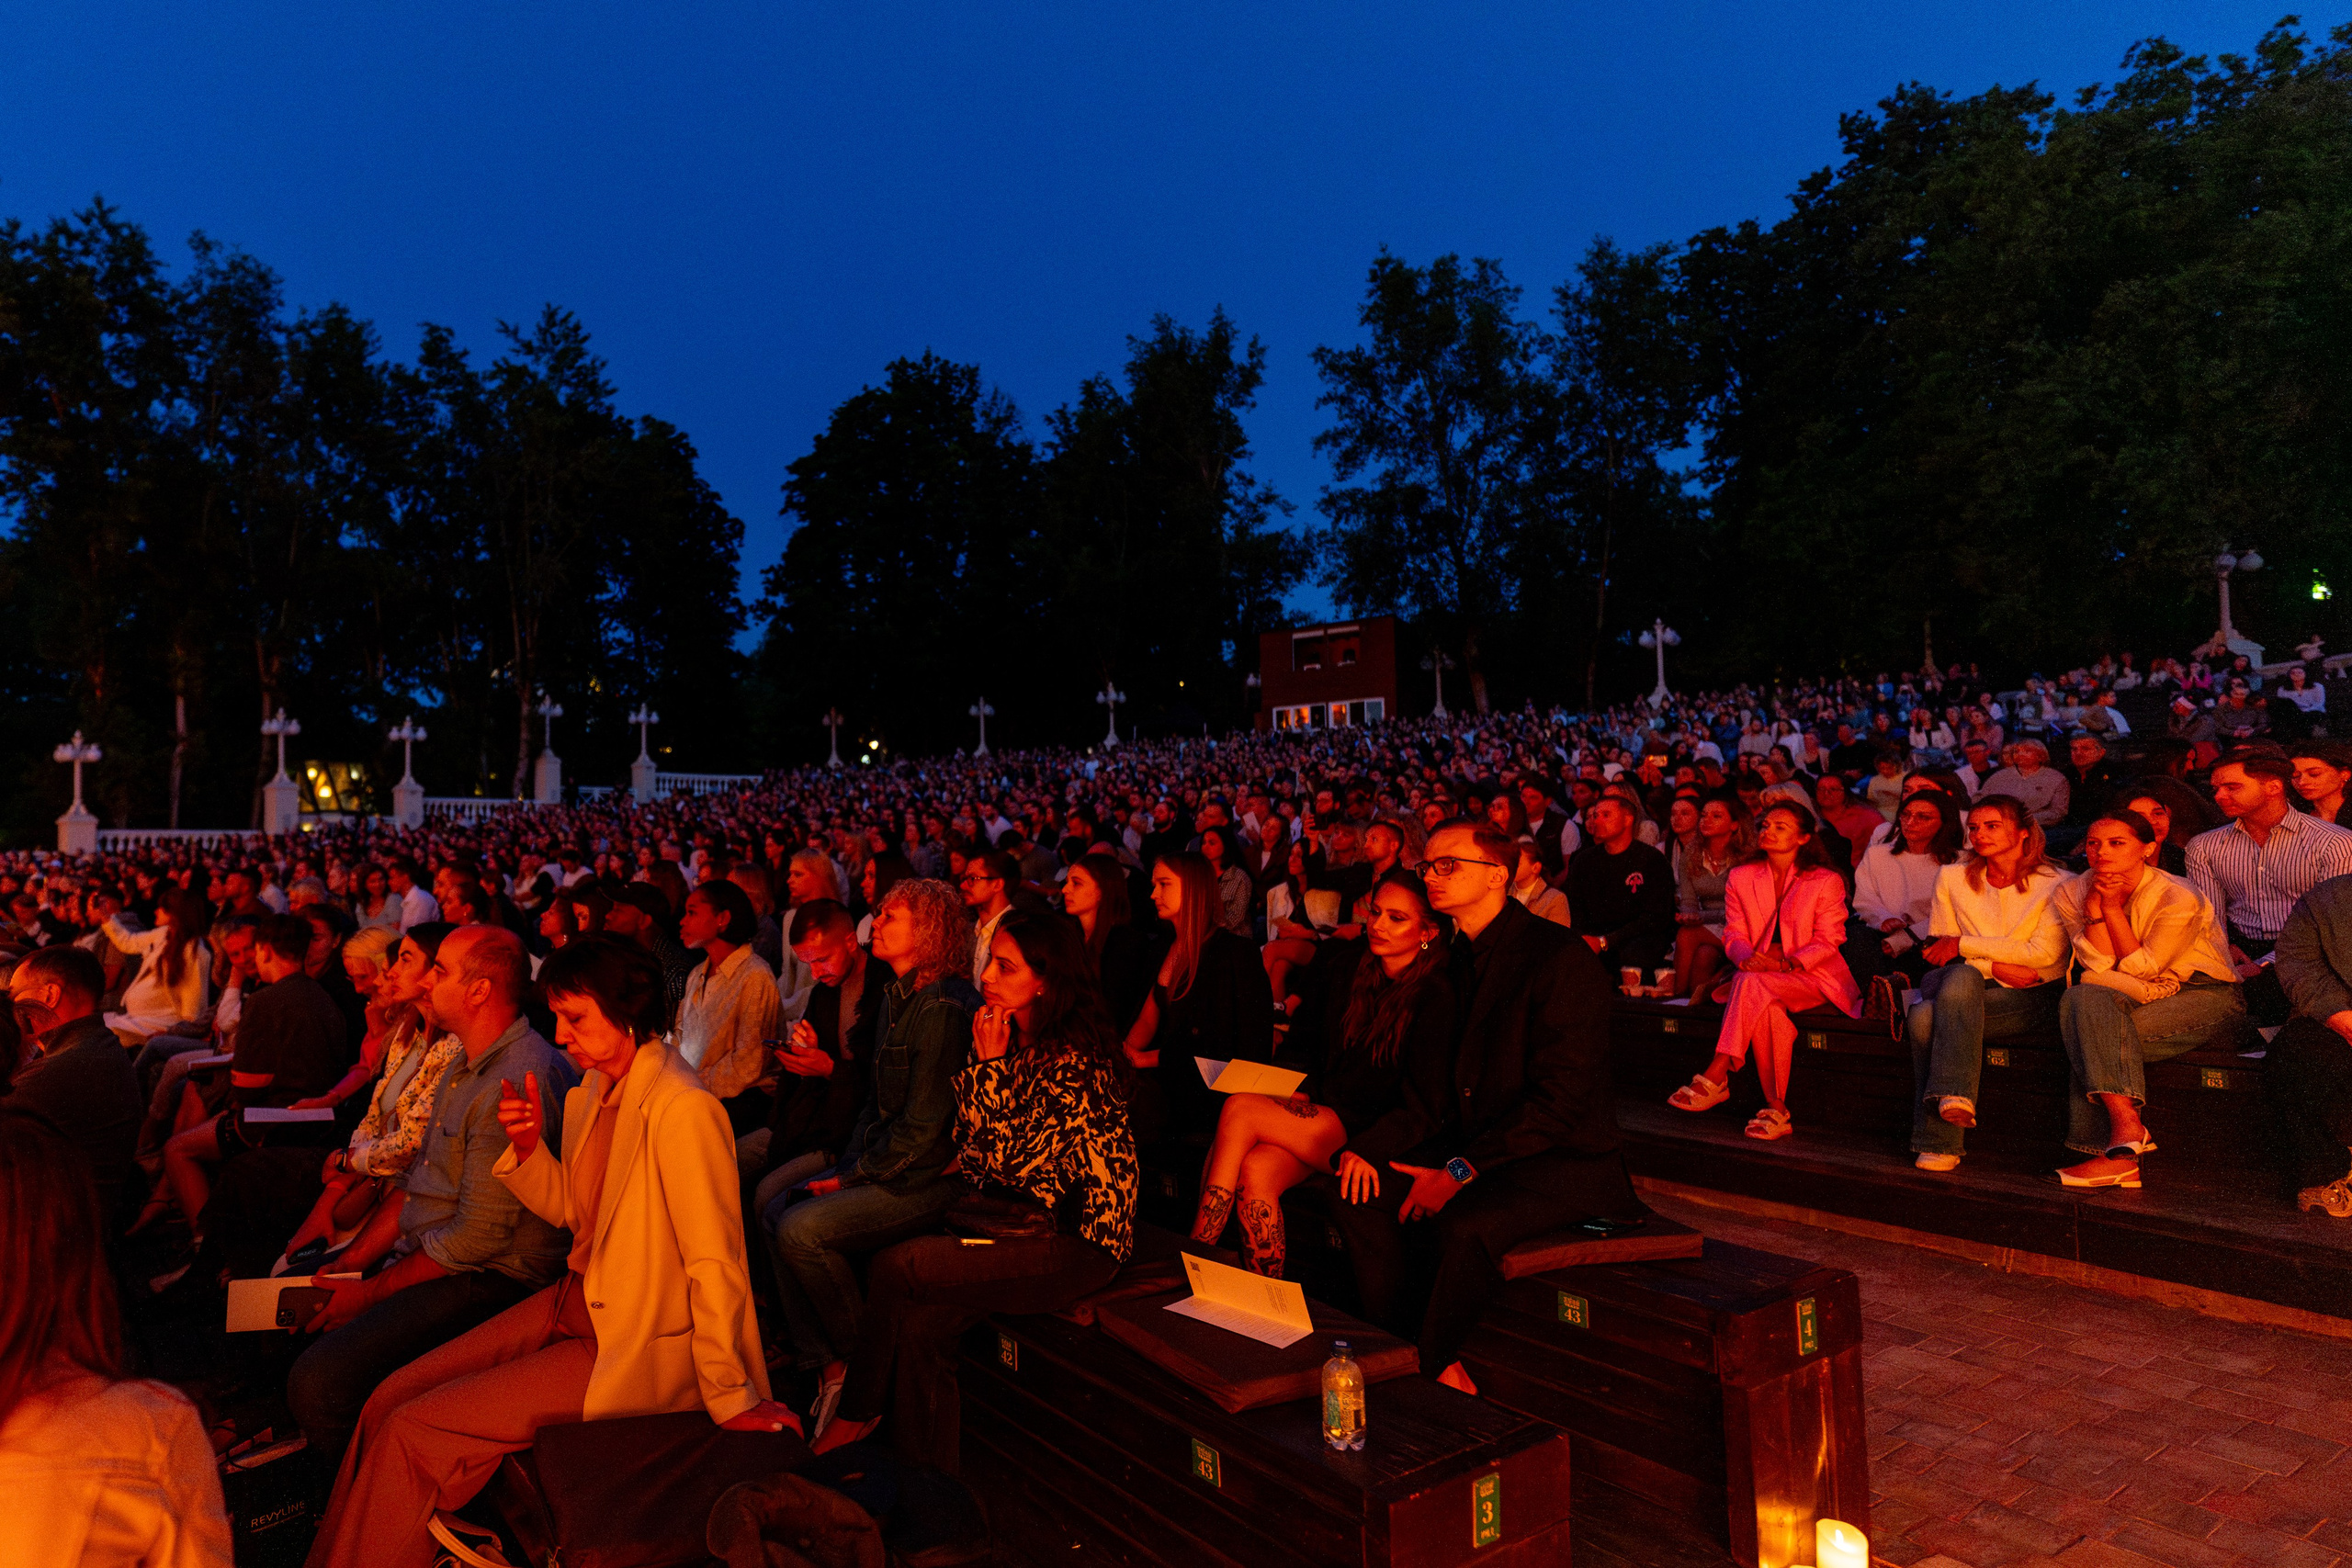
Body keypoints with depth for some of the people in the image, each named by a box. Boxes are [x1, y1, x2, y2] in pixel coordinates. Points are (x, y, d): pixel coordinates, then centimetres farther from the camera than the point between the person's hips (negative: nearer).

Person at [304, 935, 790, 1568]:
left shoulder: (683, 1108, -26)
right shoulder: (594, 1087, 4)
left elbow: (716, 1265, -23)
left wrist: (730, 1399, -17)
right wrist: (528, 1148, -5)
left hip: (635, 1345, -8)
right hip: (575, 1302, 8)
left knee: (411, 1432, -9)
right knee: (389, 1400, 4)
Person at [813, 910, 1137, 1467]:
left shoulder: (1077, 1063, -19)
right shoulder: (1016, 1045, 8)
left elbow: (1008, 1163, -17)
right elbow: (969, 1148, 11)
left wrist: (990, 1064, -15)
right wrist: (985, 1063, -1)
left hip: (1075, 1244, -8)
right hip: (1016, 1224, 8)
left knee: (893, 1269, -17)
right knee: (916, 1325, -14)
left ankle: (857, 1416, 7)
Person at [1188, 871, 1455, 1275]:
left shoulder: (1434, 995, -11)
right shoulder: (1354, 972, 10)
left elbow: (1429, 1101, -15)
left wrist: (1365, 1150, -26)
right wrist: (1300, 1096, 2)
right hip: (1322, 1121, 6)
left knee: (1240, 1109, -23)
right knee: (1255, 1171, -25)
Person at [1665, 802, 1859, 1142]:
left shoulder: (1826, 882, 1)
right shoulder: (1740, 878, 11)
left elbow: (1828, 941, -4)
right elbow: (1734, 935, 7)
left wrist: (1785, 964, -20)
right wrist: (1748, 958, -17)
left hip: (1810, 977, -3)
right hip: (1758, 976, 3)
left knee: (1753, 983, -35)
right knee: (1770, 1011, -35)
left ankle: (1715, 1077, -37)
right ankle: (1776, 1112, -35)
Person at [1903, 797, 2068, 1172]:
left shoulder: (2052, 884, 3)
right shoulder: (1952, 878, 12)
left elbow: (2046, 952, -8)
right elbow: (1939, 951, 8)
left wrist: (1963, 944, -8)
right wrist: (1996, 967, -9)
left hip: (2031, 998, -3)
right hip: (1968, 991, 3)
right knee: (1923, 1016, -34)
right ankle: (1939, 1143, -31)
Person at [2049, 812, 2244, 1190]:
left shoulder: (2177, 897, -13)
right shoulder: (2071, 893, 1)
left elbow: (2139, 968, -14)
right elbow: (2100, 965, -7)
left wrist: (2113, 907, -15)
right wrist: (2095, 907, -17)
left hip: (2208, 997, -5)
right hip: (2147, 1001, 5)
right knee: (2084, 999, -31)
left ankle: (2119, 1145, -29)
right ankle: (2127, 1131, -37)